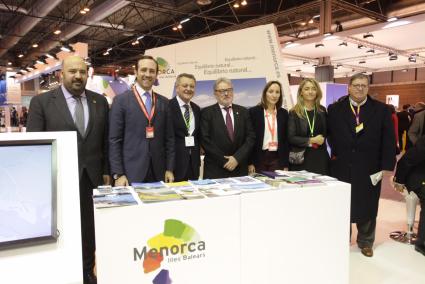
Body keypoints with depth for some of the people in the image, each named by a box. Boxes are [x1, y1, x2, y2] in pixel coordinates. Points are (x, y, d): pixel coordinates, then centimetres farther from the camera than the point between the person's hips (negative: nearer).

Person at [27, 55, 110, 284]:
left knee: (89, 230, 14)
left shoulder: (99, 101, 5)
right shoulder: (41, 102, -4)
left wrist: (107, 171, 5)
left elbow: (105, 140, 8)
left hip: (92, 177, 3)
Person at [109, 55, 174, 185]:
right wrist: (118, 174, -9)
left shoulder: (164, 102, 8)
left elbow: (169, 138, 9)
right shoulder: (121, 100, -2)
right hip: (131, 173, -3)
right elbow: (114, 140, -4)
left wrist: (169, 169, 3)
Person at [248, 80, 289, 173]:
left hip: (277, 158, 3)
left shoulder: (283, 113, 7)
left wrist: (286, 164, 4)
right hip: (259, 157, -2)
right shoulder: (254, 112, -2)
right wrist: (250, 162, -8)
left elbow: (285, 139, 8)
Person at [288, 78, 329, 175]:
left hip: (320, 157, 3)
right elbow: (291, 138, -7)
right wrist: (311, 140, -12)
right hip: (301, 158, -3)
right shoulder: (294, 112, -1)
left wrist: (322, 139, 2)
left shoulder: (322, 110, 10)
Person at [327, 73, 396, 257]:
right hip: (341, 168, 1)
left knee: (367, 207, 11)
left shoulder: (381, 110, 1)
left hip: (369, 169, 0)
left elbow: (389, 140, -2)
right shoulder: (334, 109, 2)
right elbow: (329, 134, 8)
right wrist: (336, 152, -1)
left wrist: (387, 166, -8)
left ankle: (365, 242, 29)